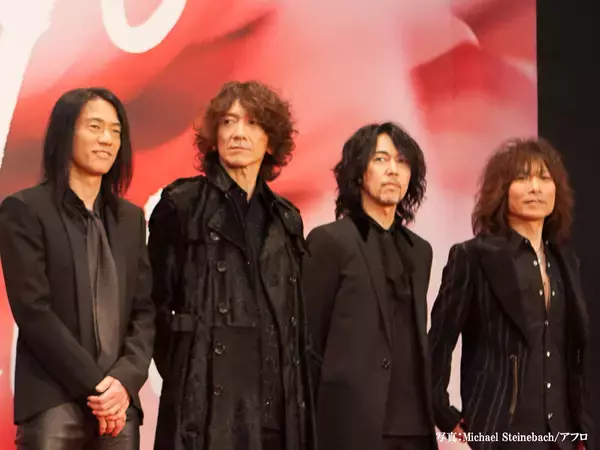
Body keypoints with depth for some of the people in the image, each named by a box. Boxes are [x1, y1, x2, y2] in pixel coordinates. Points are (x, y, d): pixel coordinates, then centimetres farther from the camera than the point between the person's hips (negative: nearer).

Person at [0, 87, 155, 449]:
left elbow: (145, 309, 9)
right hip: (54, 403, -4)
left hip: (119, 404, 4)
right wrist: (93, 384, -11)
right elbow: (33, 310, -8)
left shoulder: (131, 217, 15)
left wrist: (125, 380, -7)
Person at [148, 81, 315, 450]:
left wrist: (299, 396, 10)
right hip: (208, 399, -4)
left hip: (277, 403, 4)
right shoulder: (181, 205, 1)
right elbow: (157, 301, 1)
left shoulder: (286, 218, 16)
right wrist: (180, 376, -1)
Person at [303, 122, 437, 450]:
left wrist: (430, 415, 14)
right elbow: (308, 342, -6)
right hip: (354, 422, -6)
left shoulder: (420, 251, 16)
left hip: (415, 424, 6)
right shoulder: (330, 240, -3)